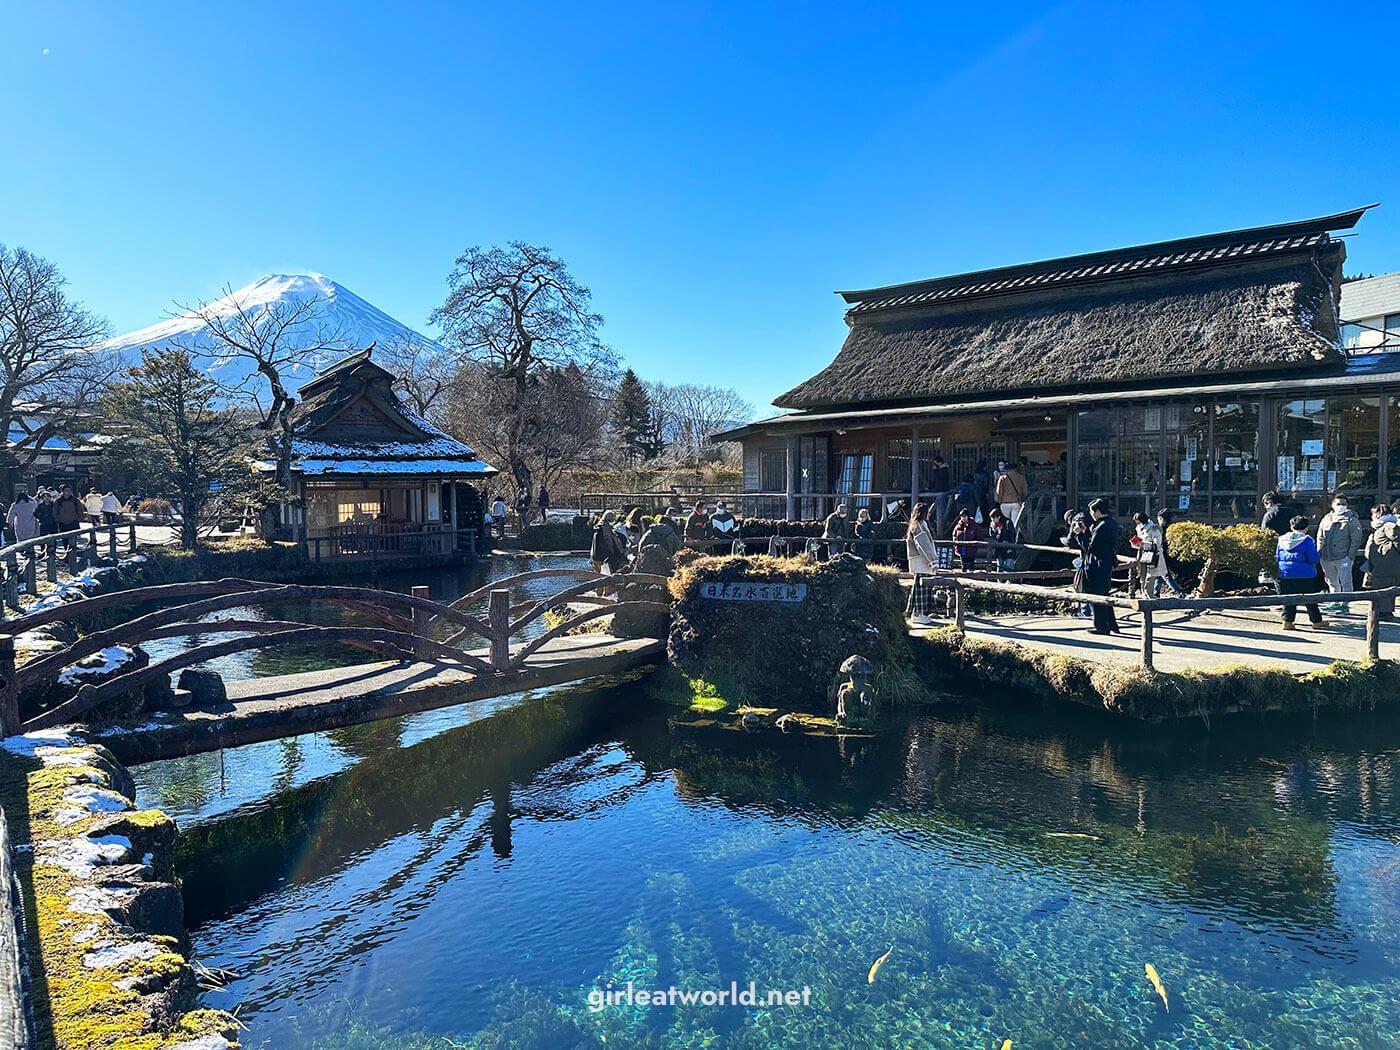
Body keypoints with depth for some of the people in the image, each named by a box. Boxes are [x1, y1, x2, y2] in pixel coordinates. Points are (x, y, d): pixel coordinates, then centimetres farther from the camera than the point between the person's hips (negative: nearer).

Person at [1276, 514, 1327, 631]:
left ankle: (1287, 621, 4)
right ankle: (1316, 621, 19)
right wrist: (1316, 552, 9)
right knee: (1310, 599, 9)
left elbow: (1277, 557, 12)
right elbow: (1314, 558, -10)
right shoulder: (1307, 540, -10)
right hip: (1304, 575, -3)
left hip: (1285, 574, 3)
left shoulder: (1282, 540, 4)